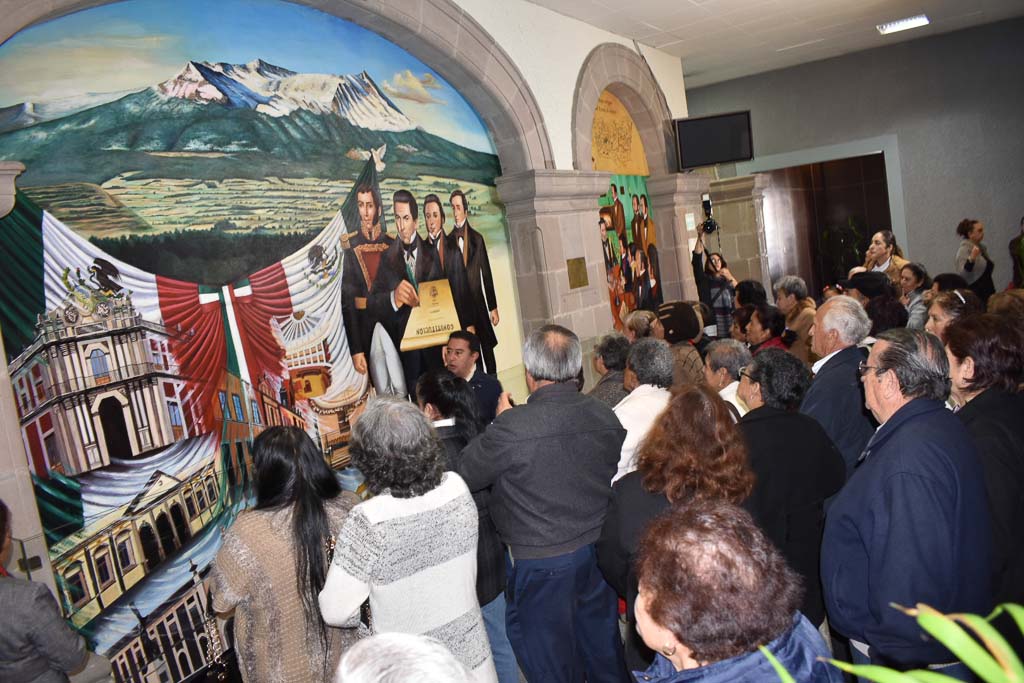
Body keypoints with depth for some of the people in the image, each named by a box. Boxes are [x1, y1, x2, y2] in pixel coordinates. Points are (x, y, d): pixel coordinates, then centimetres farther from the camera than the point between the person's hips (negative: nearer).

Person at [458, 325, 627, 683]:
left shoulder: (511, 426, -25)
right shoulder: (605, 416, -8)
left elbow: (463, 476, -11)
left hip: (541, 564, -5)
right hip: (599, 552, 5)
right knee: (604, 651, 24)